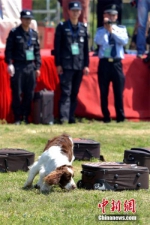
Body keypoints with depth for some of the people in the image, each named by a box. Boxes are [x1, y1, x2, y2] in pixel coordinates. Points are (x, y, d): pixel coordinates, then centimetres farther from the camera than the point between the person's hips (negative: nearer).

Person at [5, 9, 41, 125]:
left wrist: (37, 67, 12)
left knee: (29, 94, 3)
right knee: (17, 93, -3)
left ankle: (26, 117, 12)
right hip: (18, 66, -4)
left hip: (31, 67, 4)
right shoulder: (14, 33, -1)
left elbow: (37, 51, 16)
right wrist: (9, 63, -14)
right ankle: (17, 118, 4)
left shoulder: (34, 34, 12)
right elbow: (8, 49, -3)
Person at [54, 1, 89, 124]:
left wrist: (86, 65, 8)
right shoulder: (62, 27, 2)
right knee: (66, 92, -11)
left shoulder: (83, 28, 13)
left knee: (75, 93, 6)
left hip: (79, 65, 4)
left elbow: (86, 48, 14)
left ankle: (71, 117, 10)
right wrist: (58, 64, -7)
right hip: (66, 65, -4)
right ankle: (64, 117, -15)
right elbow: (57, 46, -1)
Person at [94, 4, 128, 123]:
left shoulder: (121, 29, 11)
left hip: (116, 63, 0)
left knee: (118, 91, -1)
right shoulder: (101, 30, 9)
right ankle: (106, 117, 8)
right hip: (104, 63, 0)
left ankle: (121, 116, 5)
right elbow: (98, 41, -10)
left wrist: (112, 31, -14)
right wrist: (105, 29, -15)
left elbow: (124, 41, -8)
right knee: (104, 92, 2)